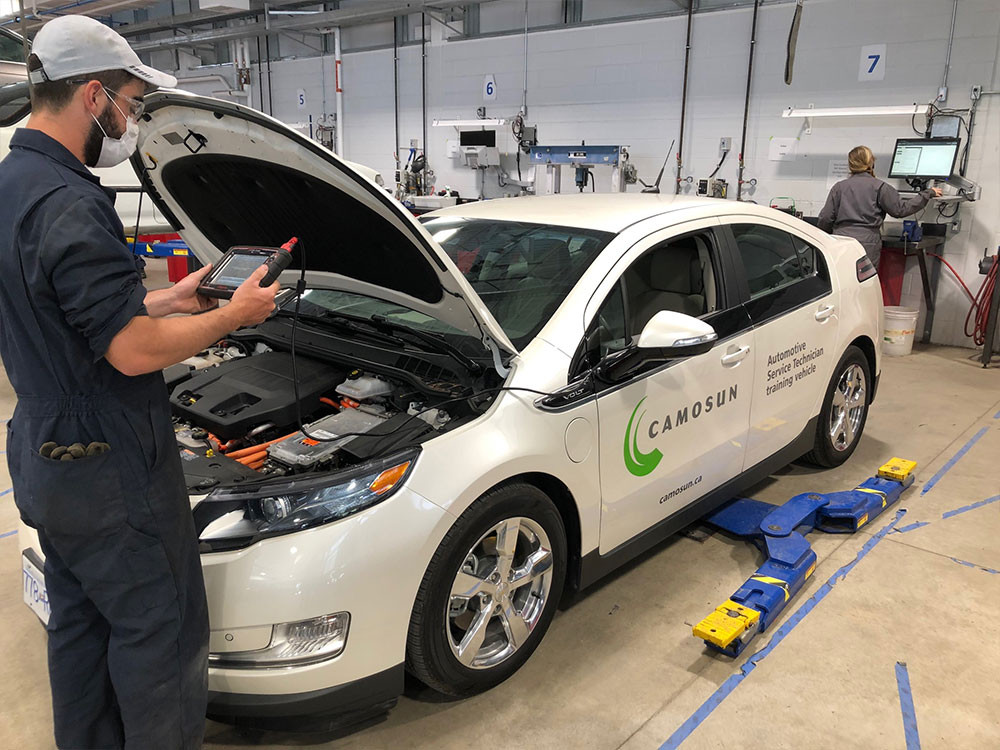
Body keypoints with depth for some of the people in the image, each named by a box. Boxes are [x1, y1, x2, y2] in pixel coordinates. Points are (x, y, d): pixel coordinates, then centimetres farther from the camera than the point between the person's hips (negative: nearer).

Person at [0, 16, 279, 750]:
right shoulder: (71, 204, -24)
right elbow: (133, 351, -26)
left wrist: (165, 300, 13)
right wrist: (234, 314, -14)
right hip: (109, 469, -10)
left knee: (79, 623, 22)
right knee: (161, 627, 6)